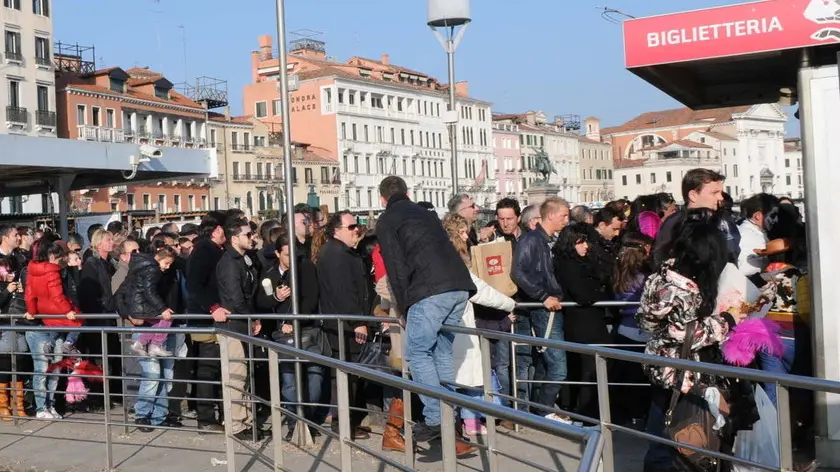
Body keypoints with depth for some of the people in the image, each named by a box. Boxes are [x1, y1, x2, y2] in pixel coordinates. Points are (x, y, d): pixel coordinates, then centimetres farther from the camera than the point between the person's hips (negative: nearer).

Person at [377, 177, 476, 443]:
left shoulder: (387, 221, 10)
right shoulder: (425, 214, 30)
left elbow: (397, 268, 1)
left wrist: (404, 305, 6)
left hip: (430, 291, -7)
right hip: (460, 287, 7)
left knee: (418, 353, 0)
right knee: (444, 352, 15)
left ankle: (434, 420, -6)